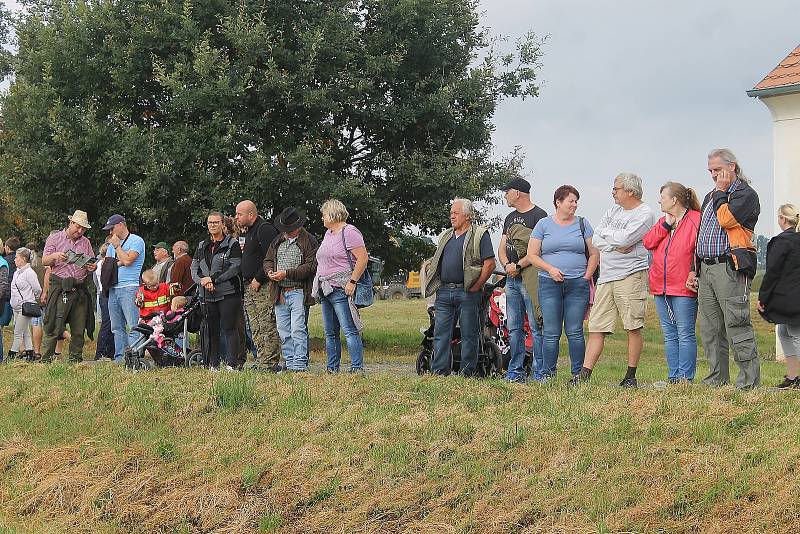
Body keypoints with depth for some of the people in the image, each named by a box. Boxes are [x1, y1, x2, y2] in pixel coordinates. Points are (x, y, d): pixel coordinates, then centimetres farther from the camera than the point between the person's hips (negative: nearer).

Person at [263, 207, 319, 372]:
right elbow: (268, 260, 24)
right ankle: (290, 364, 13)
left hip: (298, 292, -7)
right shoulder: (278, 241, 17)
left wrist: (287, 273, -16)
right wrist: (269, 271, 0)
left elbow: (311, 266, -13)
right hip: (280, 293, 7)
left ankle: (300, 364, -8)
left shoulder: (309, 241, -4)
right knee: (283, 332, 7)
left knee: (298, 330, -11)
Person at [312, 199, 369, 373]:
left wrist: (352, 281, -19)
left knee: (349, 331, -12)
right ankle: (332, 368, 15)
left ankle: (357, 368, -12)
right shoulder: (328, 233, 20)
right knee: (330, 333, 10)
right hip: (325, 290, 10)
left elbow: (363, 258, -16)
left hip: (341, 289, -10)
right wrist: (319, 285, 18)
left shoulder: (349, 232, -9)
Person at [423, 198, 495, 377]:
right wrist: (437, 286, 12)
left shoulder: (479, 235, -2)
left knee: (469, 335, 0)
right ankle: (439, 371, 6)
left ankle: (467, 373, 4)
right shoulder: (446, 236, 19)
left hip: (467, 293, -6)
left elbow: (489, 264, -9)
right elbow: (436, 262, 26)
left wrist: (475, 288, -11)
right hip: (444, 292, 6)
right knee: (441, 334, 3)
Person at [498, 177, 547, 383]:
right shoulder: (510, 218, 21)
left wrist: (519, 265, -14)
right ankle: (516, 371, 13)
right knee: (514, 328, 8)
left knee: (537, 327, -8)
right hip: (512, 279, 8)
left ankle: (540, 372, -7)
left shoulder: (539, 215, -5)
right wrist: (507, 265, -2)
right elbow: (502, 248, 18)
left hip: (531, 278, -8)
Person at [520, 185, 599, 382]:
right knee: (551, 333, -2)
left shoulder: (582, 224, 11)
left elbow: (594, 254, 10)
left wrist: (586, 277, -1)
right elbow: (532, 255, 5)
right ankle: (547, 373, 5)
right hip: (549, 284, 0)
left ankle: (578, 373, 4)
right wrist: (550, 269, -9)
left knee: (575, 332, -2)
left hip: (577, 284, 1)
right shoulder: (544, 224, 8)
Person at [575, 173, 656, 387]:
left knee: (633, 327, -2)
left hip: (631, 275, -7)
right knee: (596, 327, 2)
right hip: (606, 276, 7)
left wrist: (606, 232, 1)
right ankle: (584, 374, 0)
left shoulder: (645, 214, -4)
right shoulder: (614, 210, 18)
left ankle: (631, 375, 5)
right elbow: (596, 239, 10)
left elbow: (624, 238, -18)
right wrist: (615, 246, -8)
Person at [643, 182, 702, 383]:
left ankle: (685, 377, -2)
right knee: (669, 335, 9)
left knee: (685, 334, -4)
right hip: (660, 288, 8)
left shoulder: (696, 220, -6)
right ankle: (673, 376, 13)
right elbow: (647, 242, 7)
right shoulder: (663, 221, 18)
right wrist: (665, 225, -2)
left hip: (683, 289, -8)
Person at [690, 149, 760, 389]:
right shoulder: (711, 196, 24)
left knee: (737, 325, -10)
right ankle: (716, 379, 12)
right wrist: (694, 269, 20)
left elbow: (726, 219, -19)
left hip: (730, 269, -8)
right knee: (709, 329, 7)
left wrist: (721, 192, -4)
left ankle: (749, 380, -7)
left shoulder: (746, 194, -2)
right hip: (706, 268, 8)